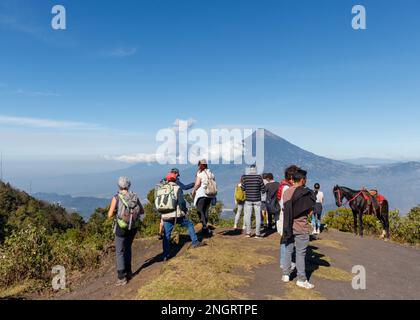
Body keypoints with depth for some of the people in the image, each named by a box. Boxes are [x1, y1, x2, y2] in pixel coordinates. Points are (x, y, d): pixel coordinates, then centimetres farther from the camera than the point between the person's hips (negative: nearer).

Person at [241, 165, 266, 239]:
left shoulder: (245, 177, -3)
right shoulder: (259, 177, -6)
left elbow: (243, 188, 4)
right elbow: (263, 188, -1)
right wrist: (262, 192, 20)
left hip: (248, 200, 1)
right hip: (257, 199, -1)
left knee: (248, 216, 9)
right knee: (258, 216, 7)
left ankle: (248, 233, 9)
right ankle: (257, 234, 9)